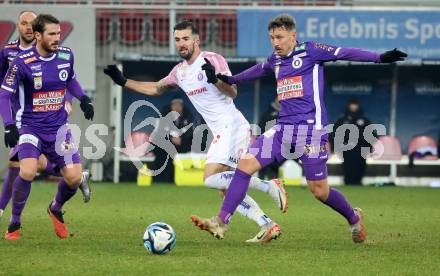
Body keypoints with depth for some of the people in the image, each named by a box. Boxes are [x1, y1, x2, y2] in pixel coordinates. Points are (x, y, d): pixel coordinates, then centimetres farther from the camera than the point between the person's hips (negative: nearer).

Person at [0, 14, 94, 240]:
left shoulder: (66, 56, 0)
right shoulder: (22, 62, -15)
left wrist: (83, 99, 5)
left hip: (58, 128, 4)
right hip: (30, 126, -4)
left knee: (74, 177, -7)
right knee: (28, 171, -28)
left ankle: (56, 209, 27)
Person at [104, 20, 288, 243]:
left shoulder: (213, 60, -7)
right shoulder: (180, 71, 16)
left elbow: (232, 92, -16)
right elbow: (156, 89, 32)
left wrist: (215, 79, -34)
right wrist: (124, 82, 27)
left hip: (232, 126, -9)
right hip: (222, 132, 9)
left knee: (211, 178, -21)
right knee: (226, 189, 2)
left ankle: (269, 186, -15)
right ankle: (268, 226, 2)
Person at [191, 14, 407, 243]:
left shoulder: (309, 51, -3)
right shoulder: (276, 60, 16)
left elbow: (345, 53, -10)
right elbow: (258, 70, 38)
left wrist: (380, 58, -21)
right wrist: (231, 79, 49)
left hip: (310, 129, -6)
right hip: (283, 128, 6)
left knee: (319, 190, -2)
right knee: (245, 164, -8)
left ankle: (354, 218, 26)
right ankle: (221, 222, -6)